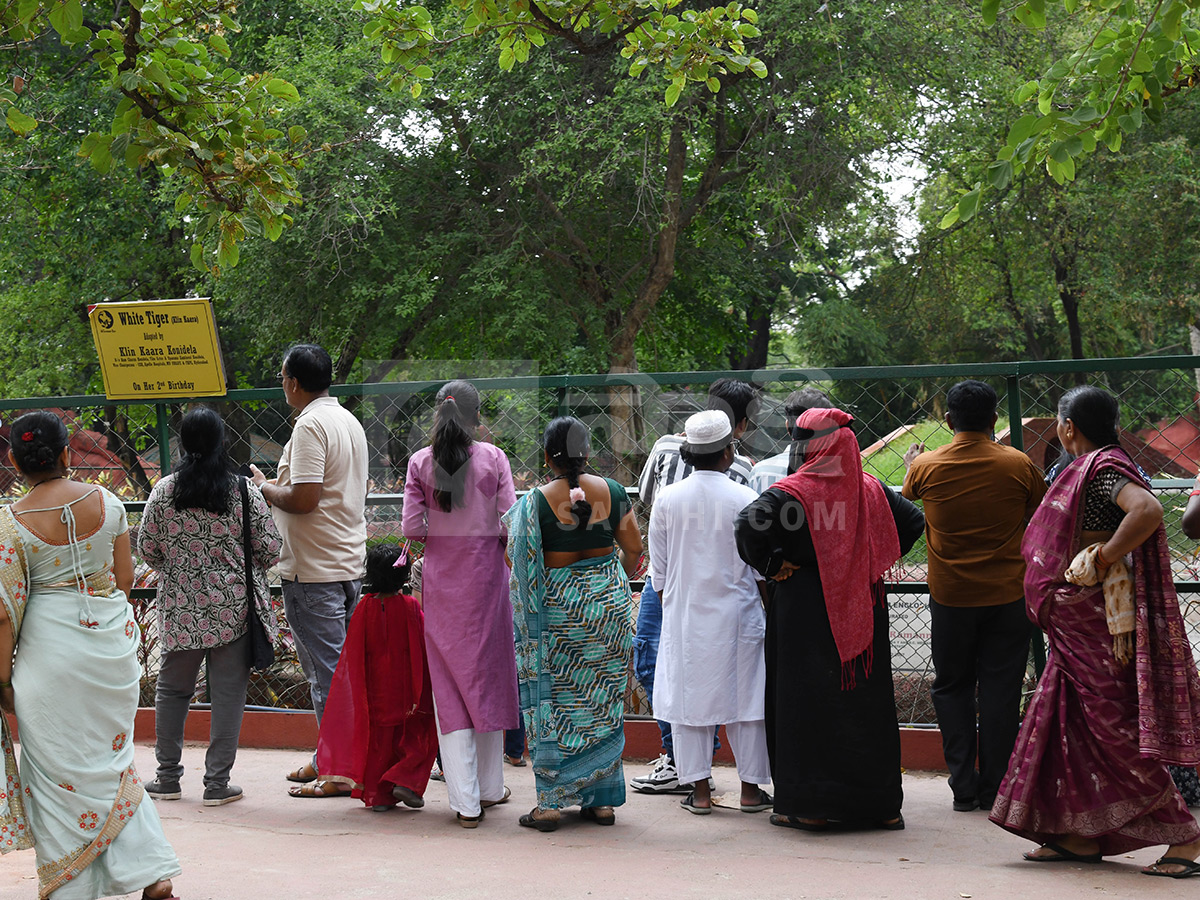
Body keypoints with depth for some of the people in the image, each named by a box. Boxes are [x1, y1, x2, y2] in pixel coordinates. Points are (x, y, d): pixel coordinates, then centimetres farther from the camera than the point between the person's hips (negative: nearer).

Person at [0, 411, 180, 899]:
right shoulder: (106, 502, -2)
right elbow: (125, 579, 5)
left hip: (50, 647, -4)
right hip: (111, 637, 4)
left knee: (56, 766, 8)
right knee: (111, 757, 16)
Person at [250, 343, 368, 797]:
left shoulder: (310, 425, -16)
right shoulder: (350, 422, 14)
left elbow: (303, 499, -22)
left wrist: (263, 488, -5)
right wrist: (279, 484, 19)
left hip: (313, 571, -9)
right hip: (349, 565, 9)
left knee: (327, 673, -5)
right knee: (336, 668, 15)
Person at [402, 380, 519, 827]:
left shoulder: (421, 462, -3)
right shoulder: (493, 458, -6)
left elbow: (412, 527, -5)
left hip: (441, 576, 1)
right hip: (485, 570, 0)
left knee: (450, 683, 4)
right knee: (489, 674, 14)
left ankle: (465, 800, 0)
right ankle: (490, 787, 22)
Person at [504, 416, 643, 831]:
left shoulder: (536, 502, -11)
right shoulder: (611, 492, -3)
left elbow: (520, 560, -7)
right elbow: (633, 549, 6)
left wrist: (529, 618, 9)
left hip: (557, 608, -3)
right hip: (609, 603, 3)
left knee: (553, 702, 4)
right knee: (603, 701, 11)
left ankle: (550, 801, 1)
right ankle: (601, 799, 14)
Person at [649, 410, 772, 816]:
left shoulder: (667, 499, -3)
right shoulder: (745, 499, -8)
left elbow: (659, 569, 4)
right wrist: (770, 608, 11)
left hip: (684, 615, 2)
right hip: (736, 614, -1)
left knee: (689, 696, 7)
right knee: (743, 695, 7)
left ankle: (699, 790, 8)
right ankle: (751, 788, 12)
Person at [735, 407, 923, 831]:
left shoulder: (792, 491, -12)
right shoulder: (870, 489, 4)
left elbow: (748, 526, -25)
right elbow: (913, 521, 13)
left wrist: (772, 566, -10)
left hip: (806, 608, -4)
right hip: (862, 607, 5)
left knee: (806, 700, 3)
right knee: (867, 701, 11)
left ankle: (810, 806, 4)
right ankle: (882, 804, 16)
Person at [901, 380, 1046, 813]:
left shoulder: (927, 467, -6)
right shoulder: (1018, 465, -9)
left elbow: (907, 496, 17)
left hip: (950, 597, 1)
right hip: (1007, 597, 0)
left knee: (952, 688, 12)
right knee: (1000, 691, 5)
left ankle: (964, 788, 10)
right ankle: (995, 789, 8)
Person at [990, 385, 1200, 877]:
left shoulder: (1102, 469, -17)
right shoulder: (1091, 468, 13)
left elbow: (1148, 509, -34)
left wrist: (1100, 559, -26)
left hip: (1095, 622, -10)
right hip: (1077, 627, 10)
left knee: (1114, 728, -7)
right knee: (1068, 719, 13)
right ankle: (1081, 836, 18)